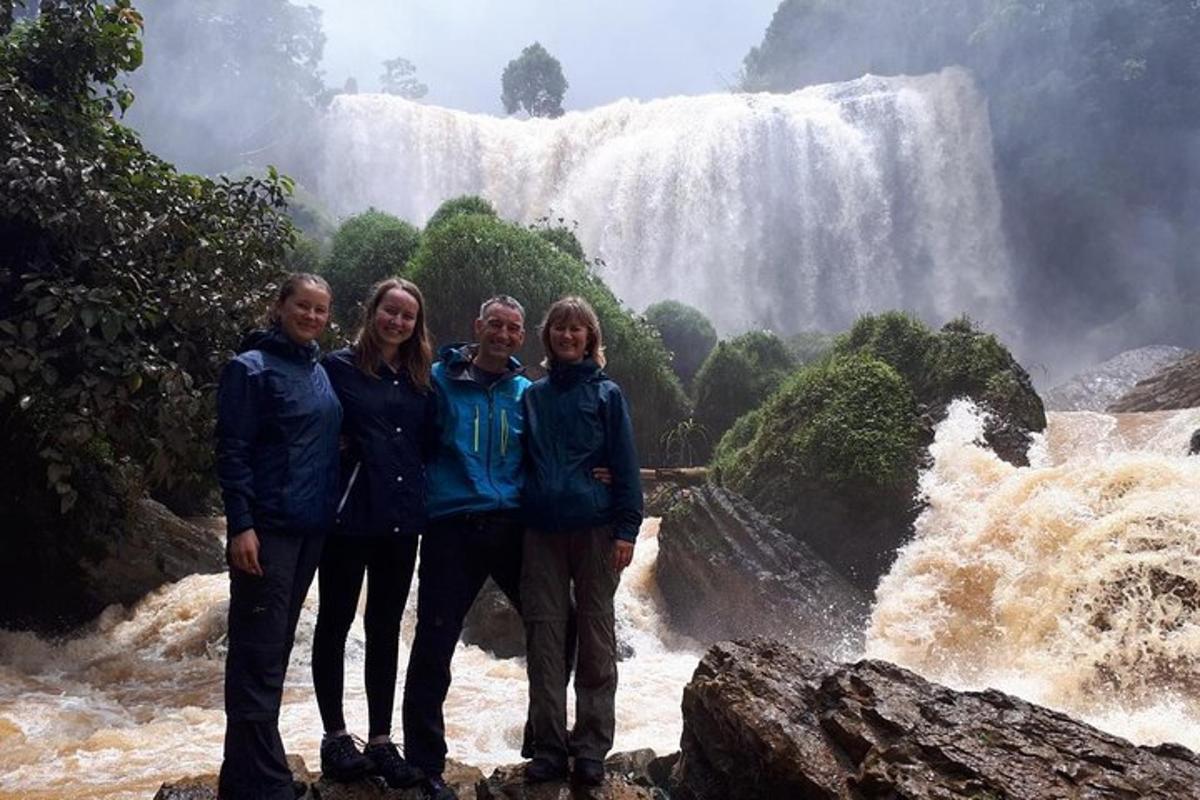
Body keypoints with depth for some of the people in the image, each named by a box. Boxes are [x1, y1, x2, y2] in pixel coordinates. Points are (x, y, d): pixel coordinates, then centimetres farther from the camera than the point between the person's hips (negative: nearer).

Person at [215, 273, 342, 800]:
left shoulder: (320, 372, 15)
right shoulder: (252, 368, -7)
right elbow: (231, 453, -12)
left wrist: (328, 512, 14)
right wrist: (241, 525, -19)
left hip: (311, 529, 8)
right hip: (267, 529, -8)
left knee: (275, 650, 13)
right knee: (258, 656, -4)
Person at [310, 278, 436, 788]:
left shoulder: (419, 380, 13)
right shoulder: (341, 367, -2)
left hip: (401, 517, 5)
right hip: (350, 514, -5)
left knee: (385, 628, 10)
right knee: (336, 622, 7)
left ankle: (381, 741, 18)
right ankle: (335, 738, 19)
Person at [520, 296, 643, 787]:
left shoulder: (606, 393, 4)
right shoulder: (533, 396, 12)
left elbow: (625, 465, -1)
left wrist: (626, 530, -9)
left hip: (595, 529, -2)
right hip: (542, 530, 2)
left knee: (596, 638, 2)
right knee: (544, 639, 2)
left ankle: (592, 748, 11)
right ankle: (549, 747, 11)